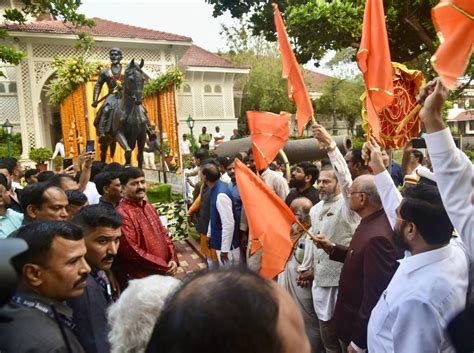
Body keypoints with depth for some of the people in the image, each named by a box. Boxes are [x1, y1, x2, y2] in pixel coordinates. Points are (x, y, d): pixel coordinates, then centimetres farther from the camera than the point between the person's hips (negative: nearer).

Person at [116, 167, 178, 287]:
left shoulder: (149, 207, 10)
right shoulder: (122, 214, -18)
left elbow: (164, 233, 13)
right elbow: (132, 252, -22)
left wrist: (173, 259, -2)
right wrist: (164, 267, -15)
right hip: (141, 279, -8)